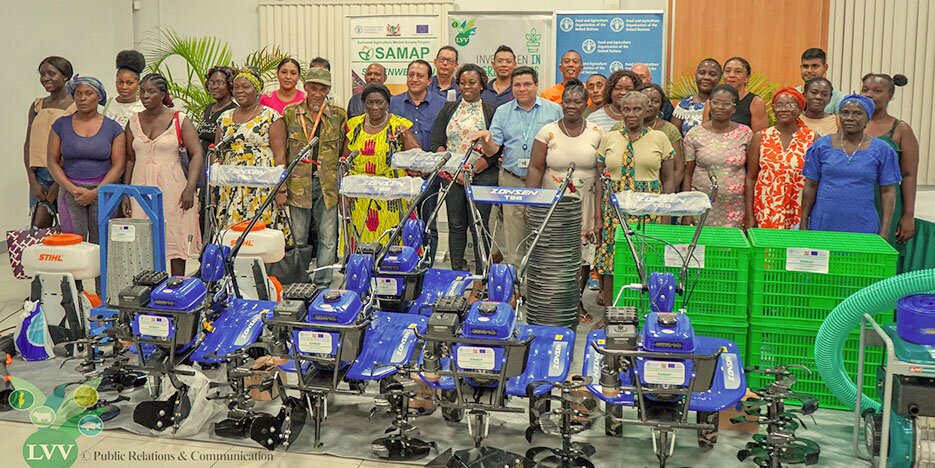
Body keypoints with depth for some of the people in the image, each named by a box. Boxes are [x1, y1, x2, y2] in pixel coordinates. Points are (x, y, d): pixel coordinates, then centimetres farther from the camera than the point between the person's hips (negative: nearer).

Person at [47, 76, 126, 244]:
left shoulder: (113, 127, 3)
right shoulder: (61, 125, 7)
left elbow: (118, 166, -1)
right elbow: (52, 162, 5)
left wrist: (95, 192, -11)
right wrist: (73, 189, -9)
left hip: (103, 191, -1)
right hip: (70, 191, 1)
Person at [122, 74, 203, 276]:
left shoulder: (179, 120, 0)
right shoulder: (134, 121, 11)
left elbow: (197, 154, -5)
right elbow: (130, 159, 14)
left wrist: (190, 188, -15)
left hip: (171, 186, -3)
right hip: (141, 187, 4)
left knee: (175, 238, -2)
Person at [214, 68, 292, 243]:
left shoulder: (270, 116, -1)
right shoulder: (225, 118, 15)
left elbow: (280, 156, -6)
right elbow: (218, 155, 18)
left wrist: (281, 189, -13)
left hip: (262, 189, -5)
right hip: (230, 190, 5)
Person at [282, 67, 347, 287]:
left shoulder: (338, 116, 7)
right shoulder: (290, 113, 6)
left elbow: (345, 153, 9)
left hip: (328, 184, 0)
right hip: (298, 184, 0)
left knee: (328, 238, 2)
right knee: (298, 238, 6)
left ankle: (322, 284, 10)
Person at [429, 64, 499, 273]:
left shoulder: (492, 111, 5)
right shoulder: (448, 109, 13)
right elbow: (437, 143, 5)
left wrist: (473, 169, -13)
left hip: (482, 175, -3)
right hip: (452, 175, 3)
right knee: (456, 224, 5)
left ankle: (482, 274, 1)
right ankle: (457, 271, 12)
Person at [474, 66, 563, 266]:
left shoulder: (554, 110, 7)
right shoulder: (502, 112, 11)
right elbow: (491, 150, 5)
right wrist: (486, 137, -17)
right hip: (512, 181, 1)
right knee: (513, 238, 4)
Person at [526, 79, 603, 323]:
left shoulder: (597, 133, 3)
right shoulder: (547, 132, 2)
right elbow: (535, 169, 1)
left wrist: (599, 211, -4)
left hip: (585, 205, 1)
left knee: (583, 251, 2)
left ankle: (577, 301, 18)